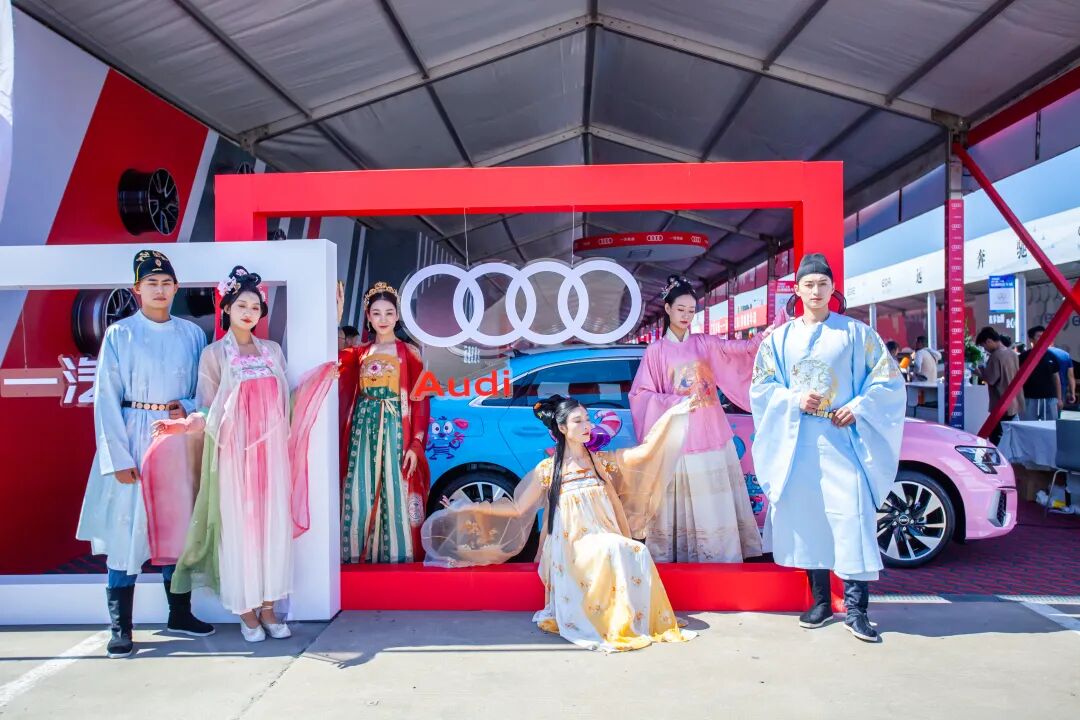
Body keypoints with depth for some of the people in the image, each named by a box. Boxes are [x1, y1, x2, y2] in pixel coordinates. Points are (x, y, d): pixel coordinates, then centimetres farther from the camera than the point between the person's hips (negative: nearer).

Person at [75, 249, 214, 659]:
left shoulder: (192, 334, 7)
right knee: (126, 529, -3)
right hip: (133, 439, -3)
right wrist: (118, 457, -12)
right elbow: (106, 398, -5)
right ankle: (121, 629, 7)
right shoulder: (120, 334, -1)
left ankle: (179, 614, 23)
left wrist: (187, 407, -10)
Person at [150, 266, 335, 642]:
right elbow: (209, 411, -1)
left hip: (271, 450, 3)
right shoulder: (214, 354, 1)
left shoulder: (272, 350, 11)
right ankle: (246, 610, 11)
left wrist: (322, 376, 8)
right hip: (234, 452, -3)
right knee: (238, 526, 0)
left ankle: (268, 606, 13)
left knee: (273, 524, 4)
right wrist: (182, 425, -19)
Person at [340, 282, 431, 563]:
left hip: (395, 429, -3)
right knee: (361, 493, 2)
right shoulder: (359, 353, 13)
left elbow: (420, 401, -1)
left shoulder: (409, 353, 5)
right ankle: (361, 556, 13)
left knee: (395, 493, -3)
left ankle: (398, 558, 6)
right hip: (363, 429, 3)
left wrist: (415, 445, -10)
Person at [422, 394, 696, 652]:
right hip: (573, 548, -3)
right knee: (615, 550, -34)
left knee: (638, 553, -30)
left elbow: (646, 452, 5)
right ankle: (618, 625, -19)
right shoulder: (547, 469, 4)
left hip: (608, 543, 3)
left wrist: (673, 413, -1)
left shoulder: (601, 461, 12)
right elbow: (517, 508, 7)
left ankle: (633, 622, -13)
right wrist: (470, 508, 1)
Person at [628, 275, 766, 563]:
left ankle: (719, 558, 10)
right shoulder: (656, 350, 2)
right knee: (681, 503, -3)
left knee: (715, 502, 3)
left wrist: (769, 333, -20)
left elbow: (744, 348, -3)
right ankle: (679, 557, 5)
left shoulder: (706, 344, 10)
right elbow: (642, 395, -2)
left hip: (711, 433, 3)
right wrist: (677, 402, -14)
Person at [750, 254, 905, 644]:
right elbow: (761, 385, 8)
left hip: (842, 437, -2)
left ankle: (855, 609, -2)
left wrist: (858, 408, -10)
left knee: (852, 517, -10)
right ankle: (820, 601, 18)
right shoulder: (780, 337, 10)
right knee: (807, 517, 5)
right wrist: (794, 399, -9)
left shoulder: (855, 332, 5)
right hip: (798, 442, 2)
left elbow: (887, 378, 4)